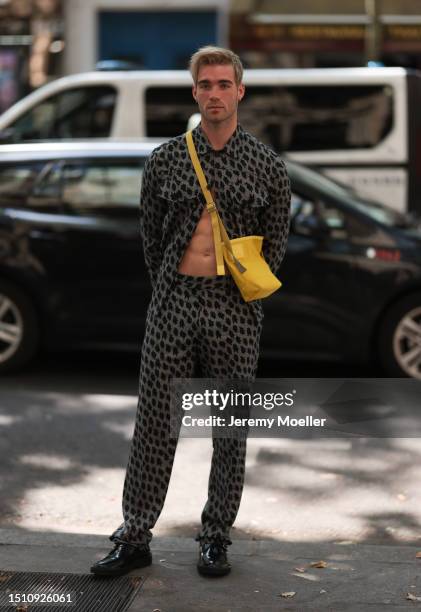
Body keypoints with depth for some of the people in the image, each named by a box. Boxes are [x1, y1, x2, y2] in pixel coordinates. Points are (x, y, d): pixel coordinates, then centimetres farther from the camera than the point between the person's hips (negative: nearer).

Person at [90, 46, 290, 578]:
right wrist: (172, 291, 12)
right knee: (154, 424, 2)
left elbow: (275, 244, 10)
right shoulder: (165, 160, 6)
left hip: (235, 310, 0)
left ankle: (216, 539, 19)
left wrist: (246, 292, 8)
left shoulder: (266, 165, 3)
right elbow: (151, 235, 13)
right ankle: (135, 538, 11)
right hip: (173, 302, 1)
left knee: (230, 432, 6)